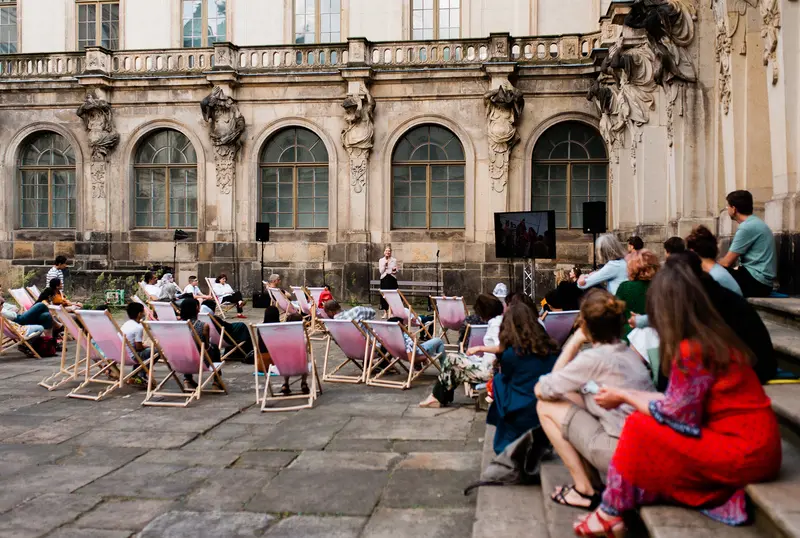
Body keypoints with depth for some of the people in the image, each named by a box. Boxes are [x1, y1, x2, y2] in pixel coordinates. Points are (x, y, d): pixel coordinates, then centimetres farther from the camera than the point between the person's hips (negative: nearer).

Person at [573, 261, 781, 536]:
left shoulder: (691, 350, -21)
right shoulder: (712, 337, 7)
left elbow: (675, 415, -15)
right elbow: (680, 402, 10)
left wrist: (625, 396, -2)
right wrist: (628, 394, 15)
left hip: (743, 453, -9)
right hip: (754, 443, 9)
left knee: (639, 428, -9)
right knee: (649, 422, 9)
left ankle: (610, 515, 5)